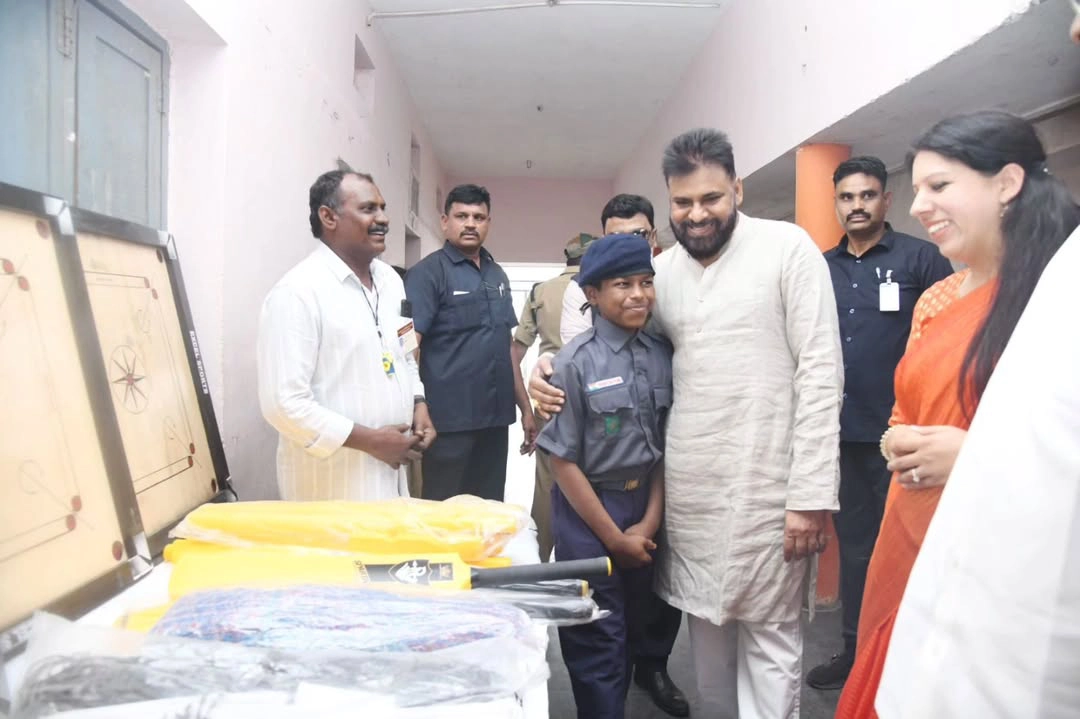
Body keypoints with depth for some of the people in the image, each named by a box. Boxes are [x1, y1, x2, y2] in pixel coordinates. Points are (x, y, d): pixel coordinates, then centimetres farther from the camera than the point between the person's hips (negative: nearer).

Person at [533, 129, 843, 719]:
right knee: (706, 627, 16)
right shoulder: (661, 270, 8)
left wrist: (811, 494, -14)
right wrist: (552, 365, -2)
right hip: (686, 489, 5)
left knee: (768, 637, 6)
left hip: (765, 490, -4)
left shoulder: (788, 249, -5)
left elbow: (820, 374, -9)